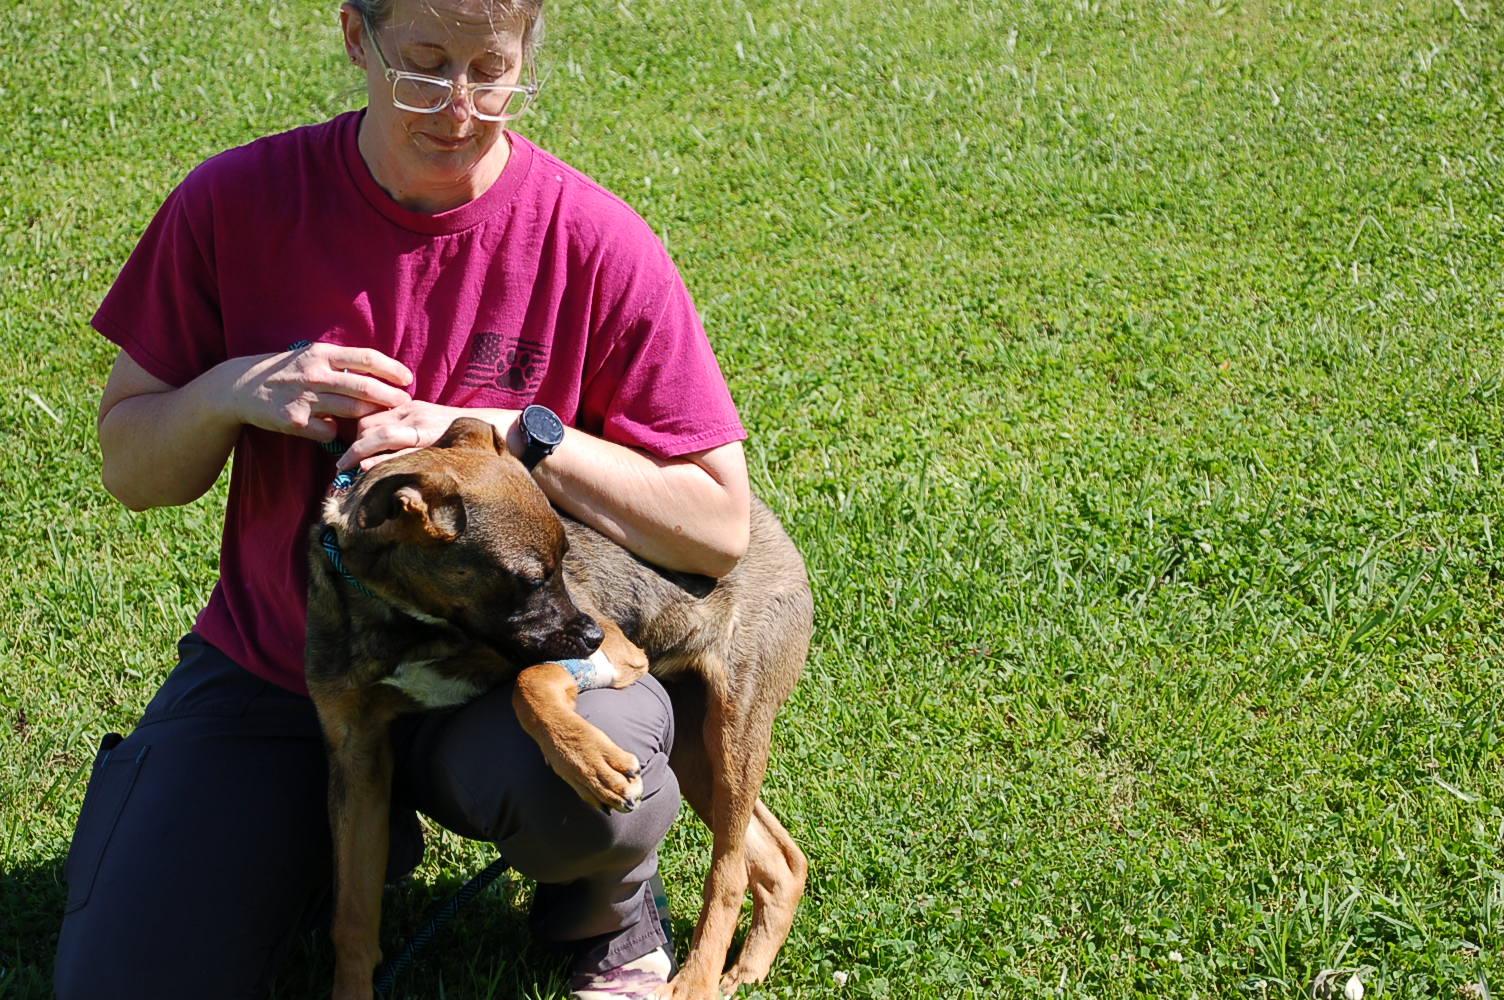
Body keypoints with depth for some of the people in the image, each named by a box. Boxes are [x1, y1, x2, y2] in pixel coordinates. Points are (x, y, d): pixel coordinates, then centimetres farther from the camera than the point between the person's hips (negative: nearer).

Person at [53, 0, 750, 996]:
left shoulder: (593, 240, -13)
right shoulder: (237, 203, -8)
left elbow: (720, 525, -12)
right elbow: (130, 470, 1)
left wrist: (516, 434, -23)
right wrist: (229, 392, -20)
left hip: (505, 663, -2)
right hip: (271, 668, 2)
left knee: (585, 782, -37)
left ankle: (610, 911, 4)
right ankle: (347, 833, 18)